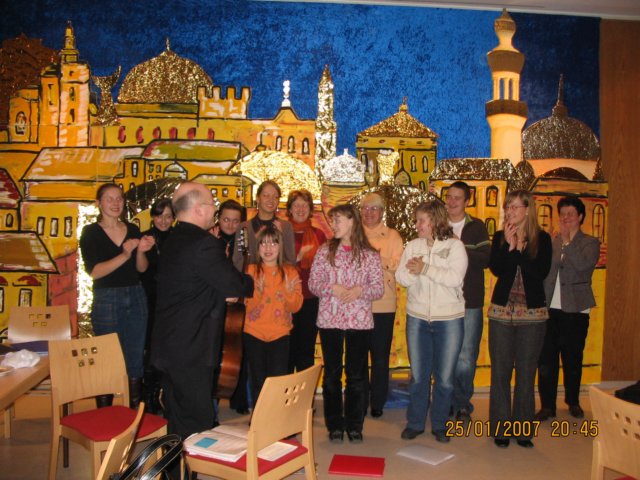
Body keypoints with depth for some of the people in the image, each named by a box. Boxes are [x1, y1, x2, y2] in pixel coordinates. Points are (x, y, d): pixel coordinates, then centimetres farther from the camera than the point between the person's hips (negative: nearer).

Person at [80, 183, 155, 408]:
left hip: (136, 298, 4)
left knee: (136, 358, 8)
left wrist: (140, 251, -16)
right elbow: (94, 271, -14)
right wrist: (124, 255, -26)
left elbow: (142, 268, 5)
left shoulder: (133, 230, 8)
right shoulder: (91, 232, -3)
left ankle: (135, 411, 18)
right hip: (106, 300, -4)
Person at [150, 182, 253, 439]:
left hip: (167, 346, 10)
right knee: (198, 425, 2)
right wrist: (250, 282, 5)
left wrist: (224, 292, 11)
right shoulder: (205, 244, -20)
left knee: (177, 421, 21)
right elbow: (236, 286, -16)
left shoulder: (172, 240, 11)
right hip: (191, 350, -10)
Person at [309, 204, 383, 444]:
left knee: (356, 374, 7)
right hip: (329, 319, 1)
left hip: (359, 320, -1)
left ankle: (354, 425, 22)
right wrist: (332, 288, -16)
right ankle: (334, 425, 22)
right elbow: (313, 282, 1)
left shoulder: (369, 254, 2)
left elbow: (379, 287, -1)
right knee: (332, 373, 9)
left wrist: (359, 291, -19)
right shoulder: (325, 251, 5)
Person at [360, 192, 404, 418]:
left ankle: (377, 402, 21)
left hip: (383, 304, -1)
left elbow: (399, 265, -6)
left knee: (380, 357, 7)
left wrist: (378, 259, -19)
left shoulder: (393, 236, 7)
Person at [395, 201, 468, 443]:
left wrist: (425, 269, -19)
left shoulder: (454, 246, -5)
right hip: (417, 317, 3)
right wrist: (412, 272, -21)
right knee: (418, 375, 11)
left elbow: (455, 278, -18)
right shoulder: (412, 246, 6)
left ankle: (440, 425, 25)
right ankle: (415, 423, 25)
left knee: (444, 377, 7)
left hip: (449, 320, -2)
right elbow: (401, 277, -1)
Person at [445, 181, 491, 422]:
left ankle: (463, 404, 17)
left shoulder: (477, 227, 4)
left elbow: (487, 258, -6)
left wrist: (461, 248, -15)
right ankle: (449, 401, 24)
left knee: (465, 359, 0)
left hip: (469, 302, -2)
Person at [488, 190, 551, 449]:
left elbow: (541, 273, -12)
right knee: (500, 371, 5)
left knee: (526, 372, 6)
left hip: (532, 313, -1)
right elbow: (495, 269, -8)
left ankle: (523, 429, 18)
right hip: (501, 311, 1)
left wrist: (519, 249, -14)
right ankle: (501, 428, 16)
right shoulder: (499, 237, 6)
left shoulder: (542, 238, 1)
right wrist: (509, 246, -16)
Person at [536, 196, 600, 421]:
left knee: (573, 361, 10)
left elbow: (583, 264, -19)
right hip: (550, 309, 2)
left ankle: (573, 402, 29)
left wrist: (567, 241, -12)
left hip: (575, 310, -2)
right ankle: (547, 405, 14)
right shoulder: (551, 242, 10)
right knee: (546, 360, 3)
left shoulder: (590, 243, 2)